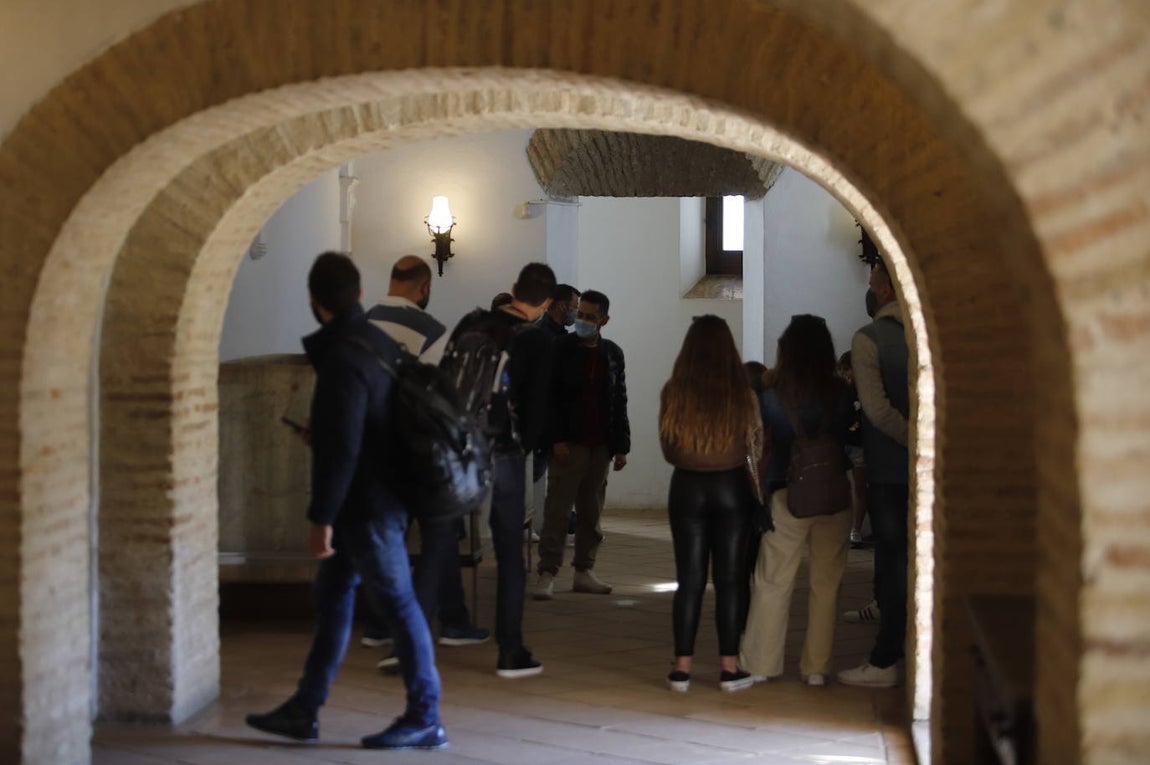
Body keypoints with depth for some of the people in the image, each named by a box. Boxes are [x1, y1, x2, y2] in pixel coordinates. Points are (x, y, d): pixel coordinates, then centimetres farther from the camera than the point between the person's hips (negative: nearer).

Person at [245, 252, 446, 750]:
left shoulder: (342, 359, -21)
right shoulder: (381, 344, 7)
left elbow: (340, 449, -24)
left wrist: (322, 517, -19)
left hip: (366, 507, -10)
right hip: (377, 499, 10)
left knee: (399, 604, 0)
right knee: (332, 597, 15)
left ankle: (425, 719, 10)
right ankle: (304, 711, 23)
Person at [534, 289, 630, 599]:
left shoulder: (612, 353, 12)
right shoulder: (560, 349, -1)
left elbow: (620, 403, 14)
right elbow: (549, 397, -6)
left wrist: (621, 446, 9)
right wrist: (557, 440, -14)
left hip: (600, 446, 4)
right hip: (569, 444, -4)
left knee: (591, 512, 8)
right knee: (557, 509, -6)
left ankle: (584, 572, 15)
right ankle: (547, 574, -6)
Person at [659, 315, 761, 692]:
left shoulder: (673, 392, -8)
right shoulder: (742, 393, -10)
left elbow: (667, 449, 1)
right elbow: (755, 448, -1)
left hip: (687, 488, 1)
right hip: (731, 488, -1)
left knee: (689, 579, 7)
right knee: (729, 579, 7)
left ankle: (682, 668, 9)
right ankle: (729, 668, 10)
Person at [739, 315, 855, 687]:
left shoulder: (771, 395, -7)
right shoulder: (841, 393, -5)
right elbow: (848, 432, 9)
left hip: (787, 496, -1)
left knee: (772, 583, 9)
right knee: (826, 585, 10)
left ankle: (760, 663, 15)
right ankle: (816, 667, 14)